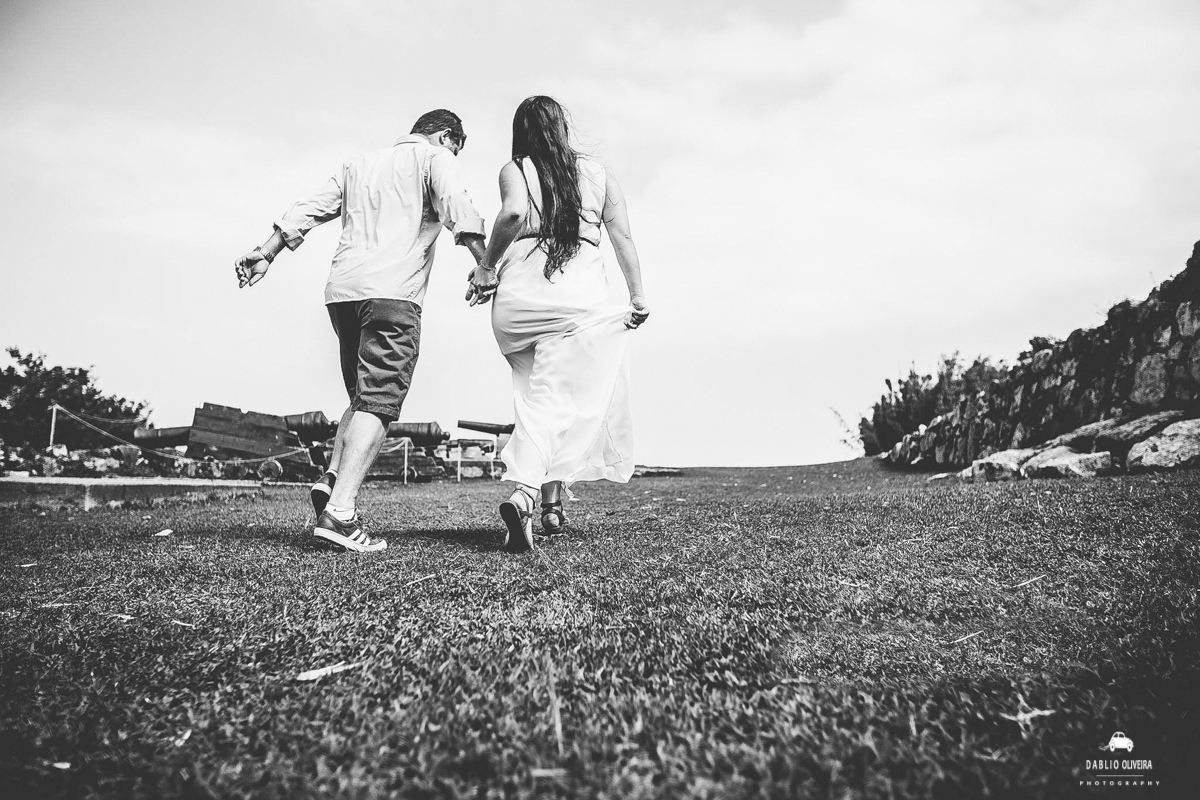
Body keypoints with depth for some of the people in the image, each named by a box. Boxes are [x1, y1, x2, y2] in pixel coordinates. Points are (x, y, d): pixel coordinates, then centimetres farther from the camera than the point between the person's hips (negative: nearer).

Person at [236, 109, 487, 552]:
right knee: (378, 402, -11)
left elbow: (309, 209, 23)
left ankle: (332, 478, 1)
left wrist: (266, 253, 21)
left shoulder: (359, 163, 29)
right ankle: (340, 511, -20)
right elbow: (457, 209, -8)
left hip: (342, 290, 7)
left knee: (363, 395, 18)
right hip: (392, 292, -7)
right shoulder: (434, 156, 10)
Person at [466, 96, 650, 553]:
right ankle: (527, 496, -12)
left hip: (517, 297, 1)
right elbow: (622, 236, 9)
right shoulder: (598, 173, 16)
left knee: (538, 398, 10)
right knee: (564, 399, 0)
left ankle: (547, 501, 3)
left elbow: (513, 211, -12)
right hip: (581, 298, -1)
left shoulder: (514, 170, 9)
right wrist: (637, 297, 10)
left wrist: (486, 266, -3)